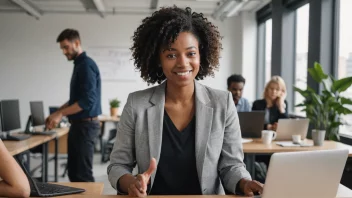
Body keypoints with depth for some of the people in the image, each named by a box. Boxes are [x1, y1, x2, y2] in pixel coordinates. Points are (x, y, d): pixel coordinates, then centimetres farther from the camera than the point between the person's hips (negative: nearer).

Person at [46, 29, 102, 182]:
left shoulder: (86, 65, -15)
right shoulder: (79, 65, 14)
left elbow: (87, 101, -22)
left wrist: (61, 114, -16)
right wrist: (57, 113, 13)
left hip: (85, 125, -10)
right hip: (78, 124, 10)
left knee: (83, 172, -3)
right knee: (73, 170, 15)